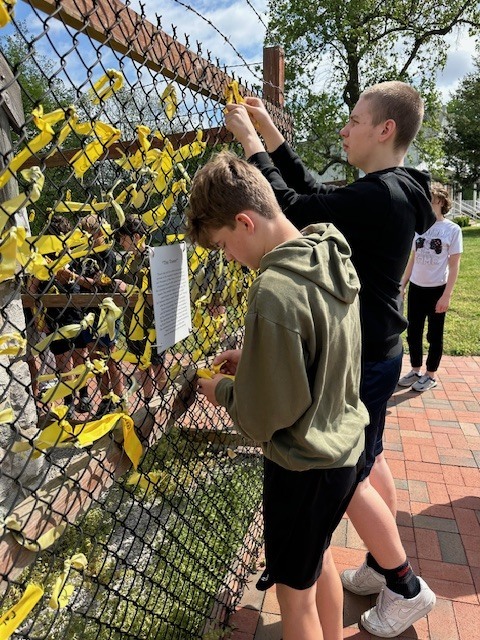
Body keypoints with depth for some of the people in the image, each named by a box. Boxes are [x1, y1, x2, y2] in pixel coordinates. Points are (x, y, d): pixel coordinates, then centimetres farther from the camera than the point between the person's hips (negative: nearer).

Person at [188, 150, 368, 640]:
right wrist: (251, 359, 4)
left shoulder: (274, 292, -31)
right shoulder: (333, 257, -4)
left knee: (295, 594, 17)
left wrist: (224, 391, -5)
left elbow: (266, 416, -23)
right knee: (319, 560, 30)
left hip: (303, 469, -8)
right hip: (344, 448, 9)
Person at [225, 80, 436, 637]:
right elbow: (314, 193, 12)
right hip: (373, 351, 10)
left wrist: (250, 140, -10)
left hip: (362, 361, -10)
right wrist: (270, 131, 10)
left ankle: (406, 588, 27)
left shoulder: (382, 196, -23)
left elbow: (289, 207, -23)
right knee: (368, 460, 21)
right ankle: (383, 565, 42)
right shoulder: (391, 192, 8)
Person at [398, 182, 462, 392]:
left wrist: (446, 296, -12)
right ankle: (415, 370, 26)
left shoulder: (452, 229, -7)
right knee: (413, 333, 10)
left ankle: (430, 375, 22)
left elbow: (454, 265, -8)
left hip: (437, 290, -4)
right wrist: (402, 285, 7)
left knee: (434, 335, 8)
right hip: (416, 288, 4)